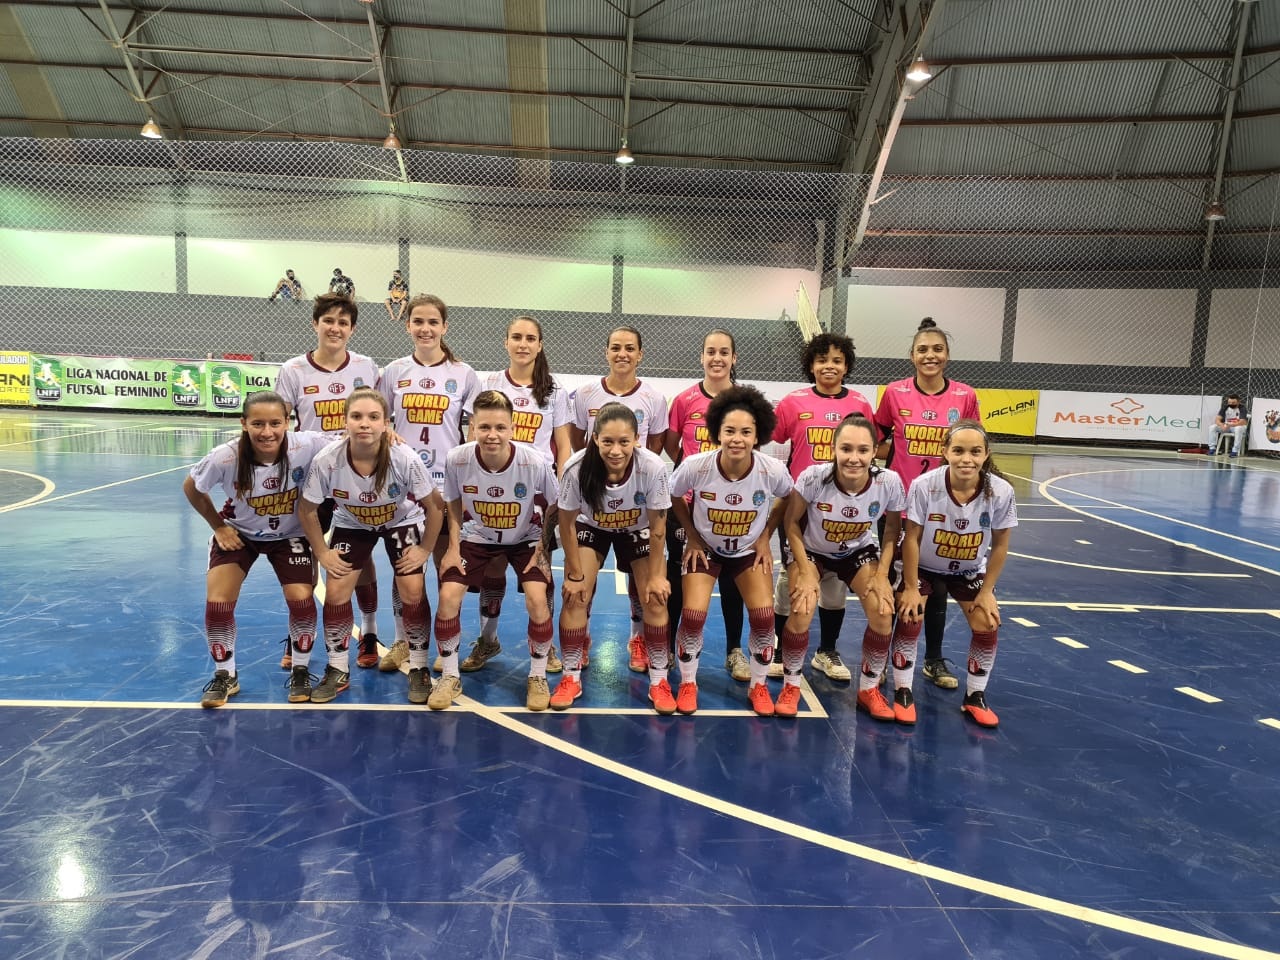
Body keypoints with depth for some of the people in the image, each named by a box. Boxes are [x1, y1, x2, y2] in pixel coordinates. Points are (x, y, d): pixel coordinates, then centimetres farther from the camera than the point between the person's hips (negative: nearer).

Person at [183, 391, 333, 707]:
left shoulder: (306, 446, -32)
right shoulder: (225, 457, -29)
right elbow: (191, 487, -8)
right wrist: (218, 527, -6)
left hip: (289, 535, 0)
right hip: (239, 533, 1)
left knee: (301, 599, -13)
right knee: (217, 603, -9)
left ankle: (300, 671, 13)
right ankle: (225, 676, 16)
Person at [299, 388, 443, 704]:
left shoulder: (405, 459, -35)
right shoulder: (326, 461, -31)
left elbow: (433, 507, -19)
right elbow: (307, 510, -13)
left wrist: (424, 549, -14)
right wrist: (322, 553, -10)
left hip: (402, 522, -1)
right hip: (352, 524, 2)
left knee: (413, 592, -12)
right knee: (336, 592, -7)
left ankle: (418, 670, 8)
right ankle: (338, 671, 14)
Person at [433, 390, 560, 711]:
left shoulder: (535, 463, -30)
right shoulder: (456, 459, -25)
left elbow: (553, 506, -10)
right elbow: (454, 503, -3)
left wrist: (542, 547, -12)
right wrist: (453, 547, -7)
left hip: (525, 538, -1)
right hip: (476, 537, 2)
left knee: (537, 600, -20)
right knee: (448, 597, -13)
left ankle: (537, 678, 6)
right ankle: (450, 677, 11)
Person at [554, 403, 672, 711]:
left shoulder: (653, 467, -36)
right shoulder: (577, 467, -36)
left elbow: (657, 526, -19)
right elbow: (567, 523, -18)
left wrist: (655, 576, -12)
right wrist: (576, 574, -12)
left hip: (638, 529, 0)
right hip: (591, 526, 0)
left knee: (656, 599, -8)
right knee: (575, 598, -10)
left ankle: (659, 680, 9)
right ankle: (571, 677, 10)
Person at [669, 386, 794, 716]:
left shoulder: (773, 471, -26)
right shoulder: (695, 466, -28)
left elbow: (786, 499, -2)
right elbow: (675, 498, -6)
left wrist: (765, 537, -4)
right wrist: (693, 538, -5)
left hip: (750, 550, 1)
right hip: (705, 547, -1)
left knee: (764, 616, -11)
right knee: (693, 615, -15)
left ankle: (759, 686, 15)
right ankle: (688, 683, 12)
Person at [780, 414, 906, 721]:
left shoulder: (889, 482, -26)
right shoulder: (814, 477, -31)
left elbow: (892, 528, -6)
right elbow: (791, 522, -15)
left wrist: (882, 574, -13)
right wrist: (805, 572, -19)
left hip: (859, 552, 2)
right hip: (811, 550, -2)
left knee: (883, 613, -16)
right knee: (801, 611, -23)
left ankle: (868, 689, 11)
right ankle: (791, 687, 4)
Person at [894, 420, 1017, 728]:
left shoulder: (1001, 491, -25)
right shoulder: (925, 485, -31)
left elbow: (1000, 544, -10)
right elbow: (911, 538, -20)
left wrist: (987, 592, -8)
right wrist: (910, 588, -16)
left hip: (969, 571, 2)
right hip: (923, 567, -2)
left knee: (987, 626, -8)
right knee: (909, 619, -17)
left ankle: (975, 696, 14)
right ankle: (902, 692, 2)